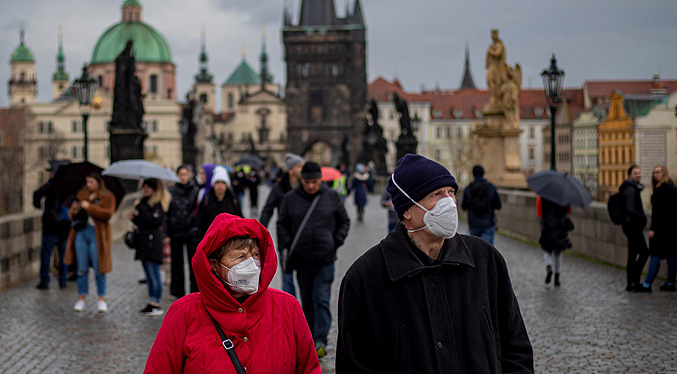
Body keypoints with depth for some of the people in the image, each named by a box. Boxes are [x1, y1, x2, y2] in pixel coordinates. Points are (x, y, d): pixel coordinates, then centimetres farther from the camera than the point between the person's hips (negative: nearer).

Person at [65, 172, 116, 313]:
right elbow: (71, 214, 15)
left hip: (97, 234, -4)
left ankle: (102, 299, 11)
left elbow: (108, 214, -14)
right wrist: (74, 211, -9)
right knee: (82, 269, 6)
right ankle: (81, 298, 13)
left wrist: (89, 207, -17)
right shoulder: (82, 194, 15)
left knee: (99, 269, -1)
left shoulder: (108, 197, 2)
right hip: (81, 232, 4)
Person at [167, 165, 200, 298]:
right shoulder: (171, 191, 7)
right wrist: (167, 233, -1)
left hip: (191, 232, -2)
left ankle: (195, 291, 9)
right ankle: (178, 291, 16)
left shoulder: (195, 191, 2)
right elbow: (166, 213, 6)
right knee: (177, 262, 7)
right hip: (175, 232, 2)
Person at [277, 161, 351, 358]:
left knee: (321, 300, -8)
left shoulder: (332, 196, 1)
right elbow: (282, 225, 10)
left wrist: (336, 242, -2)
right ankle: (309, 338, 20)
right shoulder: (291, 198, 2)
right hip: (301, 260, 2)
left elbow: (344, 222, 11)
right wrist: (288, 245, -3)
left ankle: (320, 341, -8)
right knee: (307, 301, 10)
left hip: (325, 260, -2)